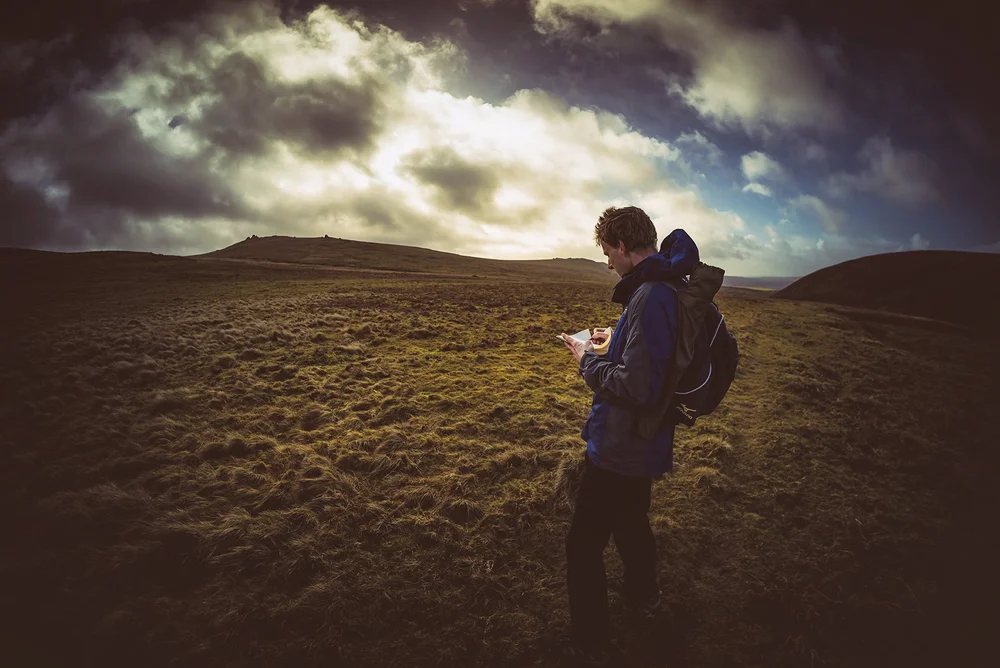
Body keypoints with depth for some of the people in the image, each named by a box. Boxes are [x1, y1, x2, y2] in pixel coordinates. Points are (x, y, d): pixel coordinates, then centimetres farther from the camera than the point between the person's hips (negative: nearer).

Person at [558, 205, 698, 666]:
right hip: (643, 449, 10)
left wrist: (589, 361, -18)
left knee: (584, 545, 6)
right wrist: (615, 340, 10)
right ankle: (643, 597, 53)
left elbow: (638, 388, -32)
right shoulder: (669, 287, 5)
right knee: (631, 522, 30)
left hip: (618, 451, -10)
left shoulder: (649, 297, -28)